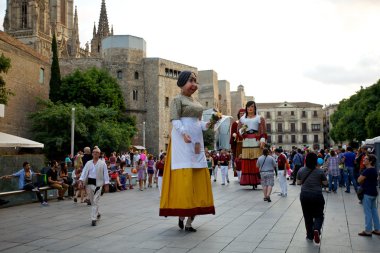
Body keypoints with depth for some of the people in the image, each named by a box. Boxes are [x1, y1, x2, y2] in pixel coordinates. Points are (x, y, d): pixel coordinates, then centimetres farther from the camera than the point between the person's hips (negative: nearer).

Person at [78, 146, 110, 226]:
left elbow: (105, 174, -2)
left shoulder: (102, 163, -1)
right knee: (92, 201, 13)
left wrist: (106, 185, -6)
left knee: (95, 201, -8)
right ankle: (97, 214, 36)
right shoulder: (88, 163, 8)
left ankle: (94, 219, -7)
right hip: (89, 183, 4)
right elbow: (84, 172, 1)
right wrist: (81, 181, -14)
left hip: (98, 184, -4)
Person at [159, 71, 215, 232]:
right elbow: (175, 120, -12)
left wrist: (206, 125, 1)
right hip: (182, 141, -8)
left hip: (196, 142, 8)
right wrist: (183, 133, -29)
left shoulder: (196, 102, 22)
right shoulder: (177, 100, 0)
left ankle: (190, 220, 6)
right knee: (183, 176, -12)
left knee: (197, 177, 2)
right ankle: (181, 215, -2)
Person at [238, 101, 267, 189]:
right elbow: (239, 131, 17)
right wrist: (242, 129, -5)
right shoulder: (242, 119, 18)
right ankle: (251, 181, -2)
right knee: (247, 162, -5)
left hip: (257, 142, -2)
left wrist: (262, 140, -11)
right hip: (246, 143, 2)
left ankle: (257, 181, -8)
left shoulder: (260, 118, 11)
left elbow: (263, 131, 4)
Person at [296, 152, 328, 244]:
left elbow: (298, 182, 6)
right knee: (319, 215, 11)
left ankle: (310, 235, 18)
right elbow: (325, 183, 2)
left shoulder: (301, 170, -2)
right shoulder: (320, 171, -7)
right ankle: (316, 229, -15)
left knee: (307, 216, 13)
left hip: (304, 195, 2)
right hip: (317, 196, -2)